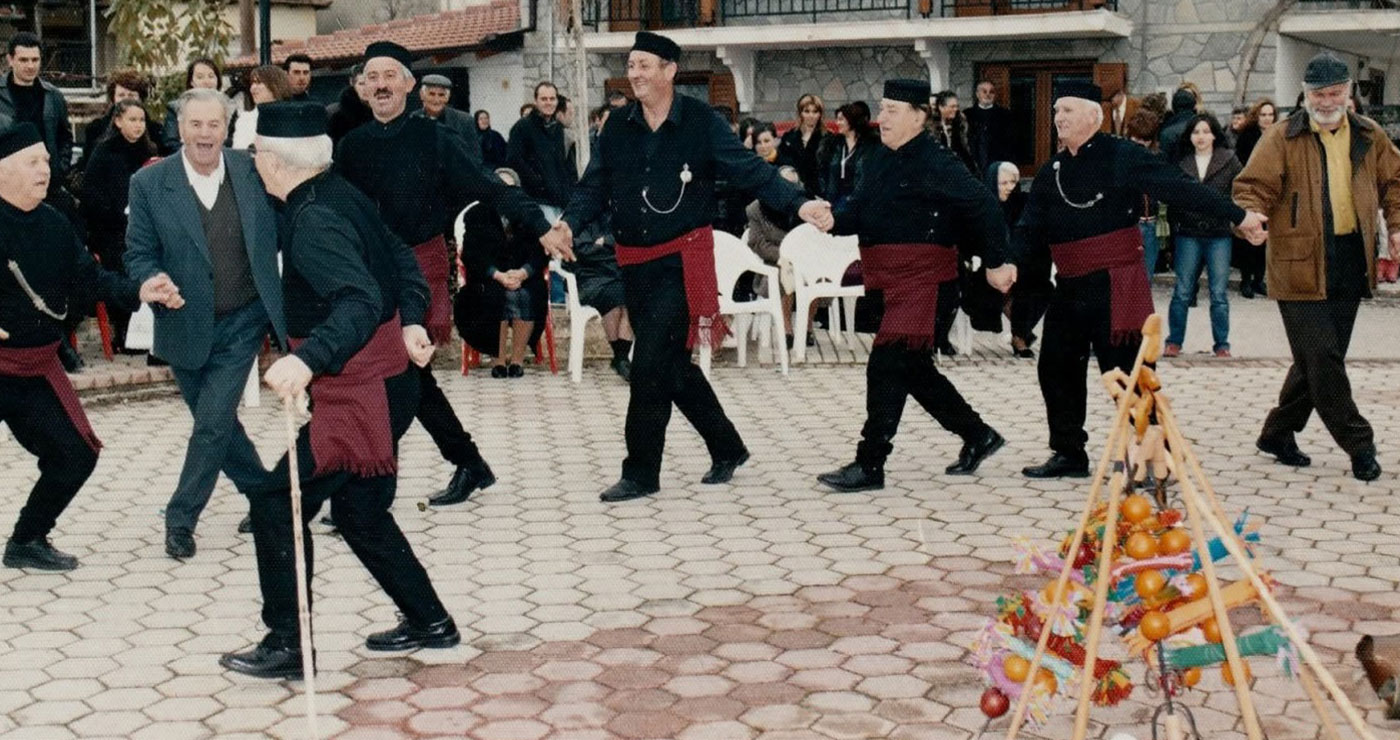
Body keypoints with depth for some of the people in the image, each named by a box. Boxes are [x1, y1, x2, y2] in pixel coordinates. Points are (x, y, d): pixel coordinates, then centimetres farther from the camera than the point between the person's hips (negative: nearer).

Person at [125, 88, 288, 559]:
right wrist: (155, 283, -23)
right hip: (186, 326, 1)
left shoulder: (253, 171, -5)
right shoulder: (149, 183, -6)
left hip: (242, 322, -1)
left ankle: (180, 519, 10)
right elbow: (139, 255, -2)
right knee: (216, 422, 14)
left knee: (213, 423, -6)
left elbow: (283, 232, 4)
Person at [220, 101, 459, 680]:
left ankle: (287, 645, 7)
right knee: (359, 513, 21)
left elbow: (361, 301, -36)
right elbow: (400, 259, 17)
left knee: (277, 504, -1)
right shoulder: (341, 195, 8)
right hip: (386, 380, 10)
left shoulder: (313, 223, -22)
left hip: (359, 395, -10)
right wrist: (411, 321, 8)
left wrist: (308, 360, -47)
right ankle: (429, 622, 30)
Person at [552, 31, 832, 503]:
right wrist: (568, 224, -16)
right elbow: (595, 188, 4)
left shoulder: (701, 122, -7)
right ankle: (727, 449, 30)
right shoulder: (617, 127, 6)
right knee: (672, 365, 12)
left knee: (651, 363, -11)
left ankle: (641, 473, 1)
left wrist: (799, 204, -26)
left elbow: (750, 172, -11)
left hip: (681, 260, -5)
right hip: (634, 264, 6)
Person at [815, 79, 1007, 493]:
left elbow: (983, 206, -14)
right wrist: (832, 219, -12)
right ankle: (977, 436, 32)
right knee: (914, 369, 16)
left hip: (920, 279, -9)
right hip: (889, 280, 9)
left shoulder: (936, 164, -13)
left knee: (886, 368, -10)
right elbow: (858, 210, 9)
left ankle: (869, 465, -3)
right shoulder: (879, 160, 12)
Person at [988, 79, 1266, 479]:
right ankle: (1069, 454, 23)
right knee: (1056, 368, 9)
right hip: (1069, 287, 7)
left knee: (1125, 372, -6)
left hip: (1115, 285, -7)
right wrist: (1004, 261, -13)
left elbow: (1178, 187, -14)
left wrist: (1237, 215, -20)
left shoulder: (1122, 157, -8)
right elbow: (1031, 229, 7)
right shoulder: (1051, 172, 12)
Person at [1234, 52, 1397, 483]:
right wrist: (1251, 216, -29)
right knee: (1322, 359, -7)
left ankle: (1279, 434, 26)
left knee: (1320, 359, 11)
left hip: (1349, 265, 5)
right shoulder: (1282, 138, -4)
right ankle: (1358, 445, 4)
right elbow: (1254, 184, -8)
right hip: (1300, 265, -5)